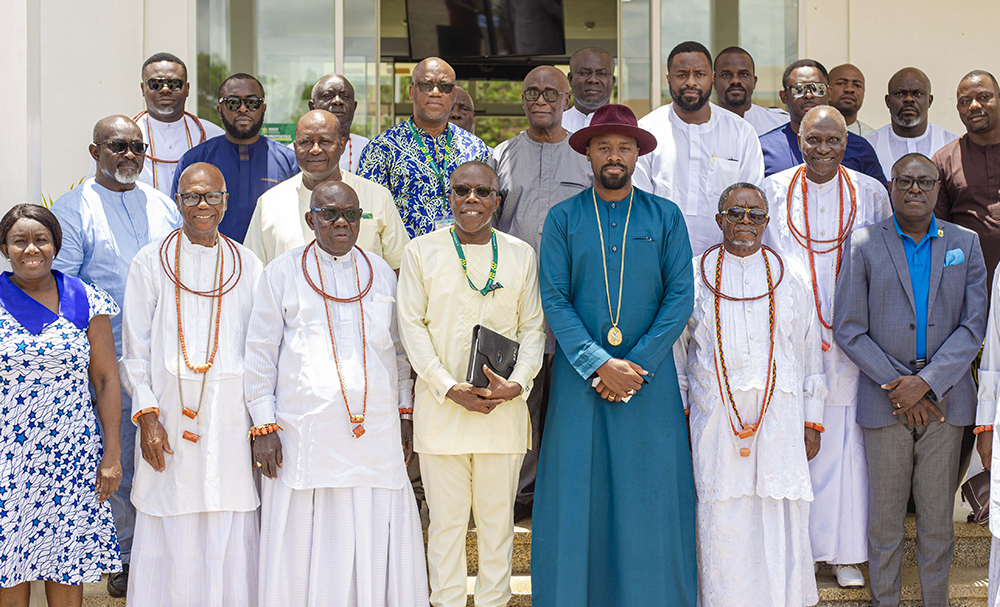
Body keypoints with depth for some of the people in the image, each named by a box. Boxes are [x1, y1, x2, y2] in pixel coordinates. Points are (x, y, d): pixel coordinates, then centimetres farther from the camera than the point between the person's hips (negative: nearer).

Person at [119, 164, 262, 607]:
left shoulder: (248, 267, 9)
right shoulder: (151, 263, 4)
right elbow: (134, 350, 4)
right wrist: (146, 415, -7)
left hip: (231, 417, 1)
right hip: (171, 415, -1)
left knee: (230, 536, 2)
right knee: (172, 539, 0)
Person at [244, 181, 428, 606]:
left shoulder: (381, 273, 13)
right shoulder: (282, 273, 5)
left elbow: (399, 348, 19)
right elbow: (260, 355, 4)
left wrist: (405, 413, 13)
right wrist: (263, 427, -3)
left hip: (376, 429, 2)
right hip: (305, 434, -2)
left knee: (375, 538, 2)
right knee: (306, 543, 0)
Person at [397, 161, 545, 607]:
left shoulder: (520, 255, 8)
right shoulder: (421, 251, 2)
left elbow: (533, 327, 8)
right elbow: (411, 326, -1)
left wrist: (517, 382, -9)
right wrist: (449, 387, -11)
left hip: (505, 405, 2)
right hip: (440, 407, -1)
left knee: (497, 518, 7)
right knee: (446, 520, 3)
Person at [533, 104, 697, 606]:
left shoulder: (666, 217, 6)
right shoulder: (563, 219, 4)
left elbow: (680, 296, 0)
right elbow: (554, 300, -2)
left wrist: (637, 365, -10)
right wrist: (599, 364, -13)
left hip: (650, 376, 0)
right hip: (579, 377, 0)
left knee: (650, 497, 2)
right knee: (578, 495, 2)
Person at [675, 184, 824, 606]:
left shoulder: (792, 278, 10)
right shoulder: (693, 276, 6)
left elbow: (810, 354, 12)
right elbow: (675, 351, 11)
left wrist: (812, 422, 8)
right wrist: (678, 417, 7)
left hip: (780, 418, 1)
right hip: (714, 418, -1)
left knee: (781, 522, -1)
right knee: (722, 525, 1)